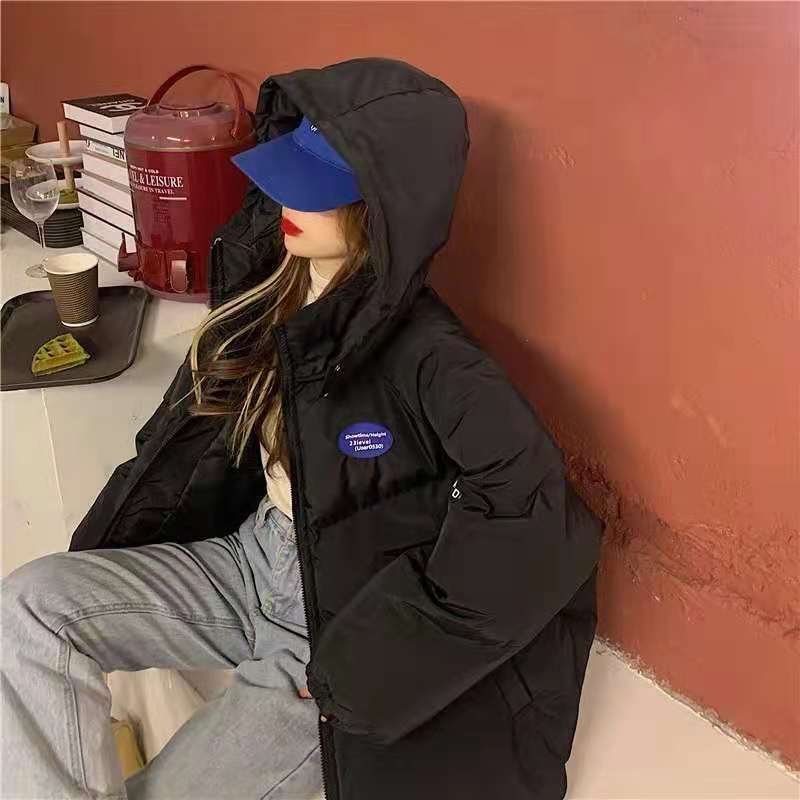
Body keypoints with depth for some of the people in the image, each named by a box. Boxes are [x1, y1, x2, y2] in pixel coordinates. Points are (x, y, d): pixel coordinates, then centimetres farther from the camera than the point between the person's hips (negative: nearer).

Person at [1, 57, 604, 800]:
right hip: (248, 560, 7)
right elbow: (197, 442, 10)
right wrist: (93, 567, 5)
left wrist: (358, 664, -25)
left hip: (339, 615, -7)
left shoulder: (426, 356, -25)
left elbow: (529, 530, -32)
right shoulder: (271, 287, -2)